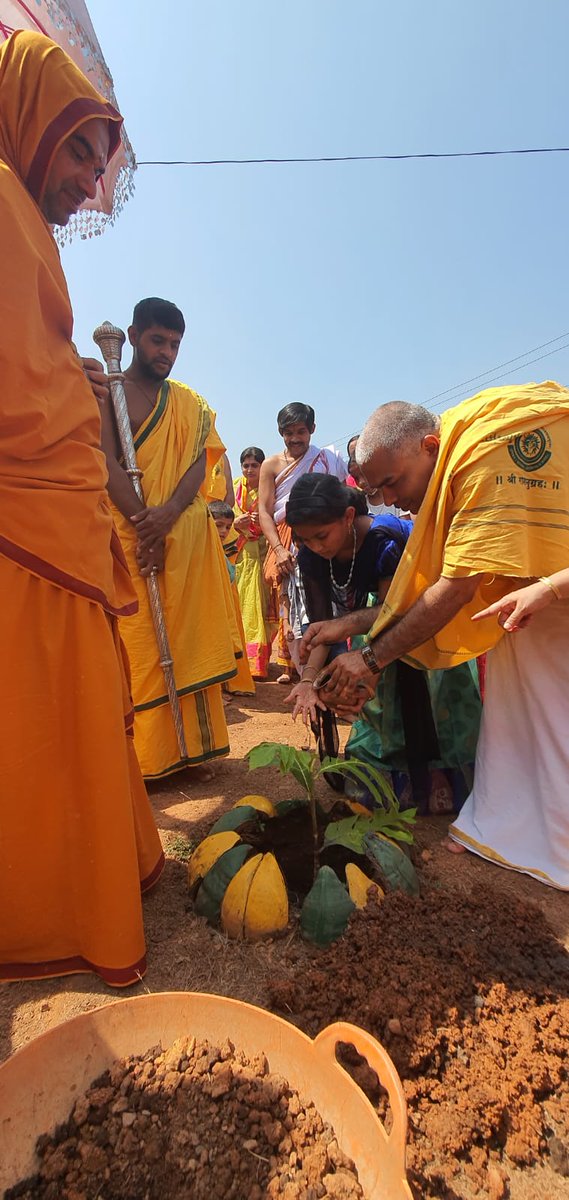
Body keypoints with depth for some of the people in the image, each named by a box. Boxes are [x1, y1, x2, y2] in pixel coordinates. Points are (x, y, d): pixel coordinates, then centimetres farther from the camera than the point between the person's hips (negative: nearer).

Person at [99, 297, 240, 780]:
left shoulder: (191, 403, 18)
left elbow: (200, 464, 5)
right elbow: (108, 463, -5)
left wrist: (169, 512, -14)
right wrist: (144, 527, -17)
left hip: (188, 535, 4)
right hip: (132, 535, -3)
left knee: (193, 641, 3)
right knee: (137, 645, -4)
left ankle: (195, 747, 12)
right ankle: (144, 756, 4)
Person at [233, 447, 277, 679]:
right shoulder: (234, 488, 9)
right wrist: (236, 523, -10)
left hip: (263, 553, -2)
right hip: (241, 553, 2)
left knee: (261, 606, -3)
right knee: (240, 606, 0)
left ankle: (258, 662, 5)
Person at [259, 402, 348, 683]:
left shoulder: (328, 460, 11)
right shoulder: (271, 465, 9)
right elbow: (264, 511, 2)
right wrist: (279, 549, -12)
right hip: (285, 545, 1)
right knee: (288, 603, -1)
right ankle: (290, 665, 7)